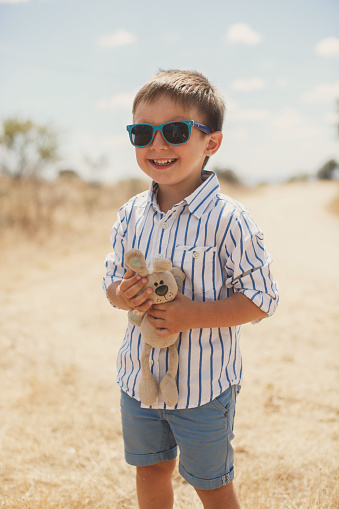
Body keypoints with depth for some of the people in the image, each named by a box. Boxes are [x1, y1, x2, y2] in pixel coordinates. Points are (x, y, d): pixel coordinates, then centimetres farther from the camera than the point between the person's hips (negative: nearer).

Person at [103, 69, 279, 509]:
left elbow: (262, 299, -17)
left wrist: (192, 315, -26)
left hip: (203, 383, -5)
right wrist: (122, 294, -16)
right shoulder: (131, 215, -2)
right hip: (140, 377, 5)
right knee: (151, 471, 23)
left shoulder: (227, 220, -19)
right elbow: (112, 281, 8)